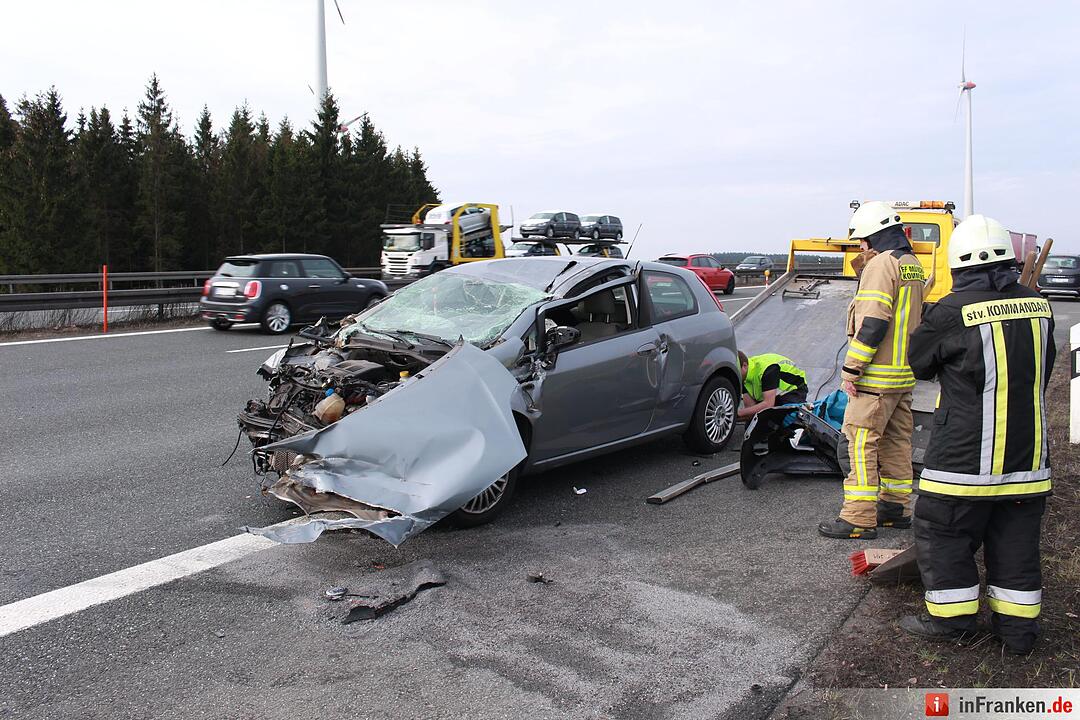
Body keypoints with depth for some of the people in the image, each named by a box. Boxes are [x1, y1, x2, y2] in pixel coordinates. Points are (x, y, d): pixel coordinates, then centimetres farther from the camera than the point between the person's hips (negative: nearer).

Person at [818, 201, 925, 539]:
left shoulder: (881, 264, -14)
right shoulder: (914, 265, 16)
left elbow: (873, 323, -21)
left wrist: (851, 368, -19)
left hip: (876, 374, -10)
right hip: (905, 372, 10)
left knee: (861, 441, -6)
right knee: (896, 440, 16)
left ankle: (859, 517, -5)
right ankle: (896, 506, 25)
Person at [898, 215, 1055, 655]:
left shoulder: (954, 311, -15)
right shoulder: (1038, 307, 2)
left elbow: (919, 361, 1)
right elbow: (1043, 372, 15)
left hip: (966, 456, -6)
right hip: (1029, 455, 6)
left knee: (943, 533, 9)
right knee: (1016, 541, 15)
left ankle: (951, 618, 17)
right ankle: (1017, 627, 23)